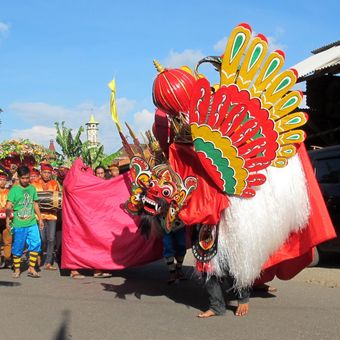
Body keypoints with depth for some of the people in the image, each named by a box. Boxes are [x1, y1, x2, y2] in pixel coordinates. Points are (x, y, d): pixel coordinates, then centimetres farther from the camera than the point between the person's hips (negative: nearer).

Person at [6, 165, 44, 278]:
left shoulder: (32, 188, 9)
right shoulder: (14, 190, -4)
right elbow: (8, 206, -9)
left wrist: (40, 218, 19)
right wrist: (7, 221, -18)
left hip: (32, 223, 4)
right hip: (18, 224, -3)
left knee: (36, 243, -5)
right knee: (17, 247, 4)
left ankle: (31, 268, 6)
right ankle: (17, 270, 18)